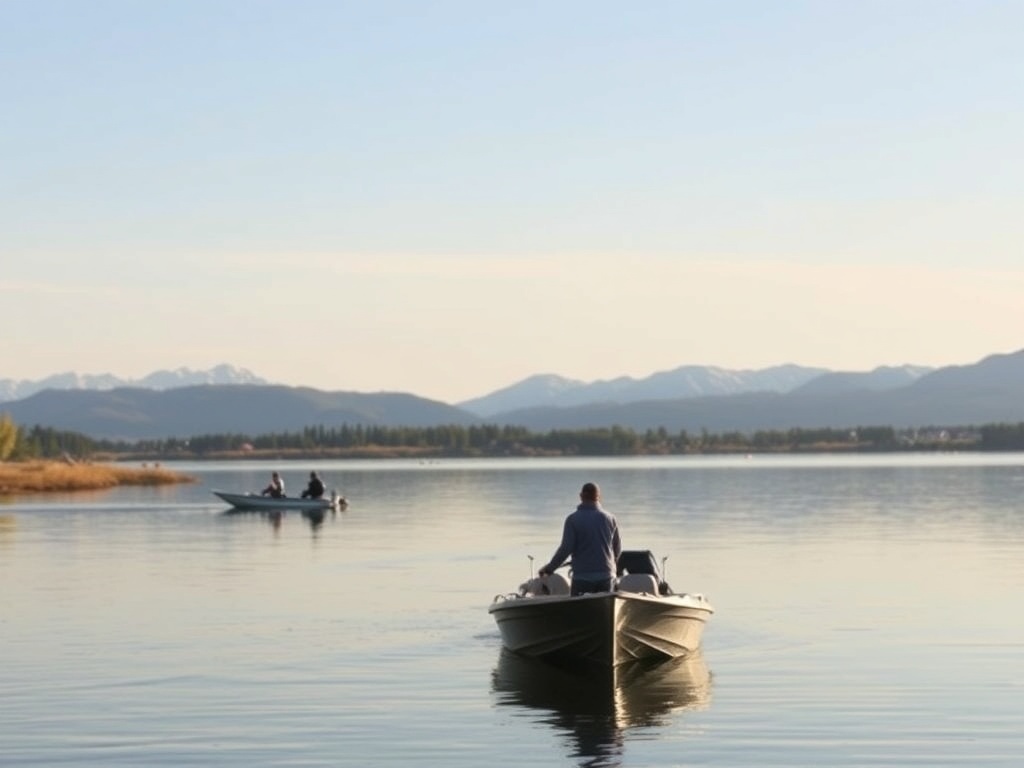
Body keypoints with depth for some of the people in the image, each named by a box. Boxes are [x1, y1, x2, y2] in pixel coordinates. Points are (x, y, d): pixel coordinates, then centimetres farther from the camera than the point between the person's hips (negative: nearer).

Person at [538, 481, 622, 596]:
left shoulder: (573, 519, -7)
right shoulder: (610, 518, 5)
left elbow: (566, 548, -12)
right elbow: (617, 548, 14)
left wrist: (549, 568, -1)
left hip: (582, 576, -3)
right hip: (606, 575, 3)